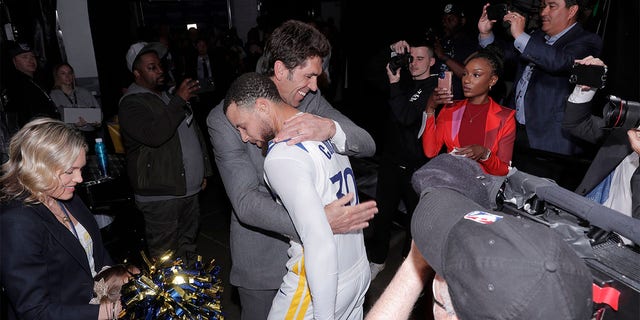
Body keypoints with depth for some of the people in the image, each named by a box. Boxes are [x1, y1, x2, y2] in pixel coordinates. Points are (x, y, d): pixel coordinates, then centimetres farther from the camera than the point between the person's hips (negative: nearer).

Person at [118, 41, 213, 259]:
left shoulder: (169, 95, 16)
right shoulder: (131, 104, -10)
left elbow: (194, 133, 23)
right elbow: (155, 135, -29)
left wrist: (204, 170, 19)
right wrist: (179, 100, -24)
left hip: (189, 189, 8)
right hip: (160, 195, -8)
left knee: (187, 249, 19)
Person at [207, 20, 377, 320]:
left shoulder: (311, 101, -4)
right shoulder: (224, 118, -18)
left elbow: (367, 145, -11)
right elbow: (246, 201, -27)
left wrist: (331, 128, -34)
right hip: (263, 260, -3)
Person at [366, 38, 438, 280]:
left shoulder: (435, 88, -8)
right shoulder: (405, 82, 10)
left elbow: (406, 117, -21)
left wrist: (394, 82, -18)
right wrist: (391, 52, -1)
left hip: (417, 165, -5)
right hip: (391, 159, 5)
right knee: (382, 212, 9)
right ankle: (377, 259, 26)